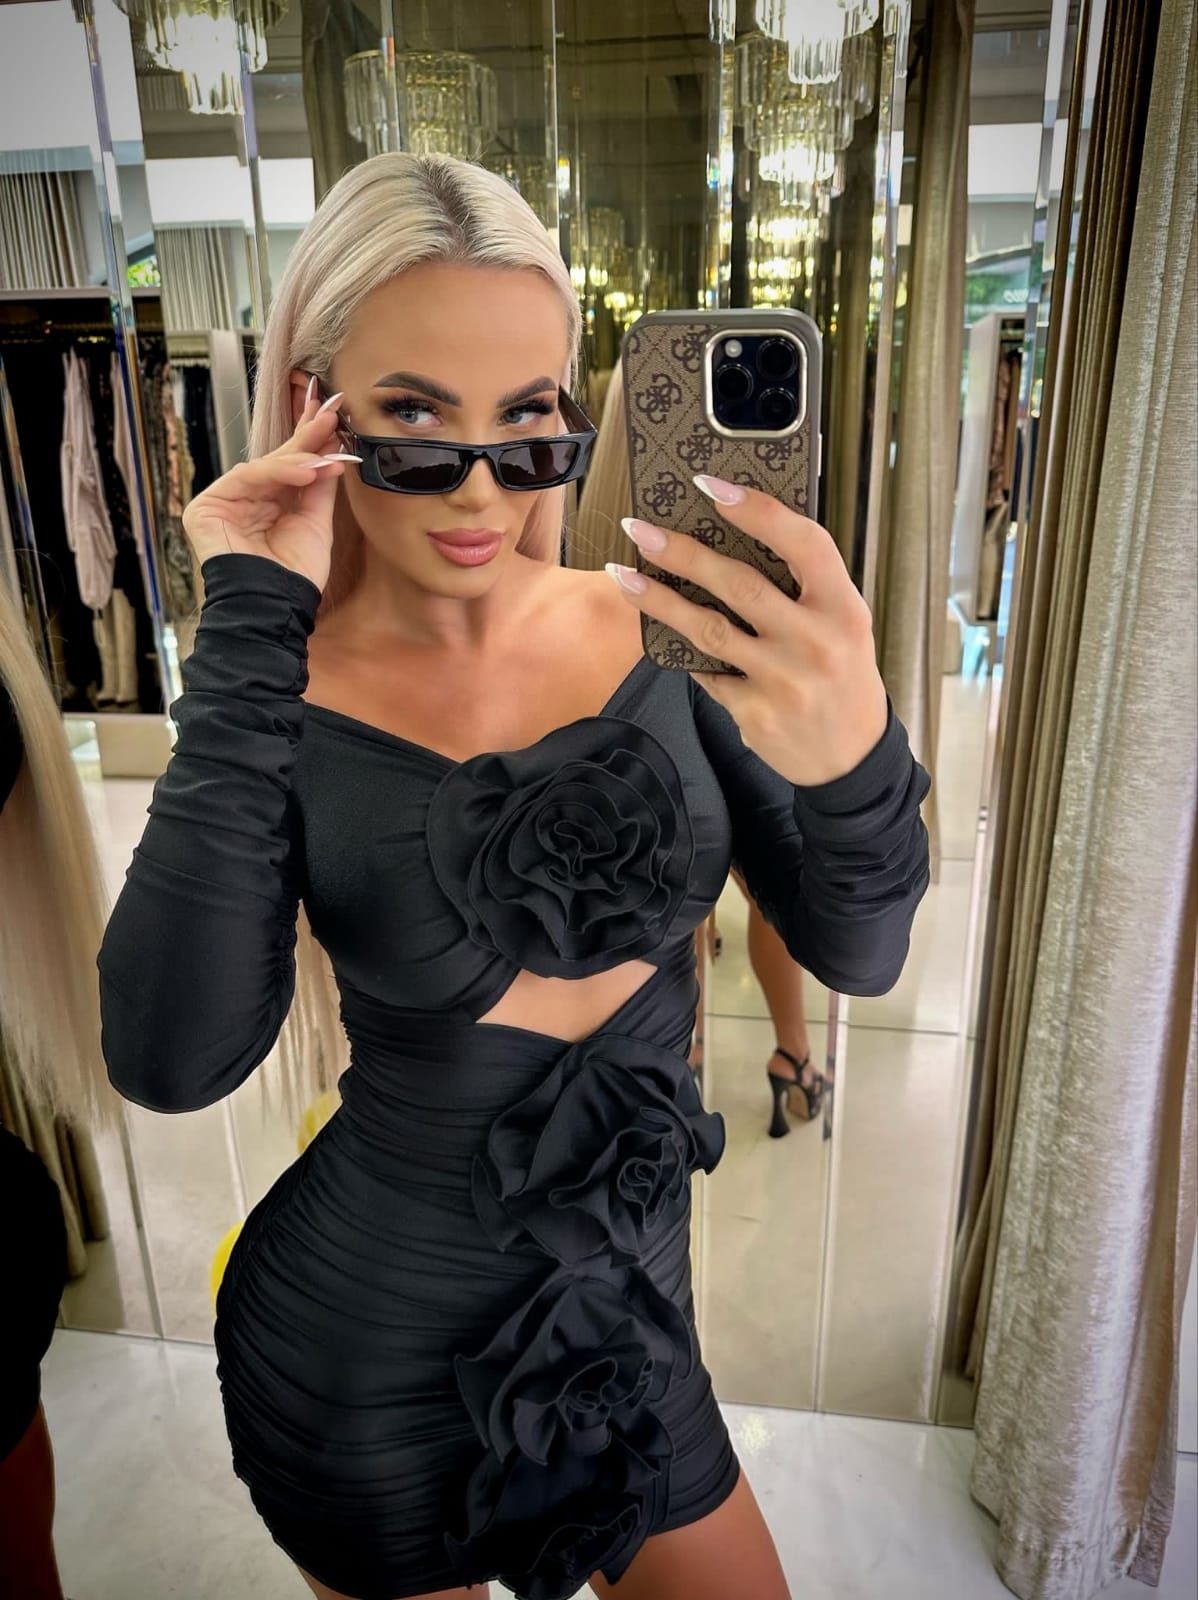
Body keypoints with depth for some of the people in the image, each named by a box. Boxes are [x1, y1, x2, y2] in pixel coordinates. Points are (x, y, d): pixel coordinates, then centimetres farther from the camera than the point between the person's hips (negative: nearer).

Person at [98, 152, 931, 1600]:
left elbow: (856, 953, -13)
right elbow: (173, 1062, -28)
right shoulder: (282, 702, -15)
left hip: (631, 1314, 3)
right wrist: (251, 643, -28)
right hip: (371, 1356, -2)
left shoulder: (652, 628, -10)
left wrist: (855, 760, -35)